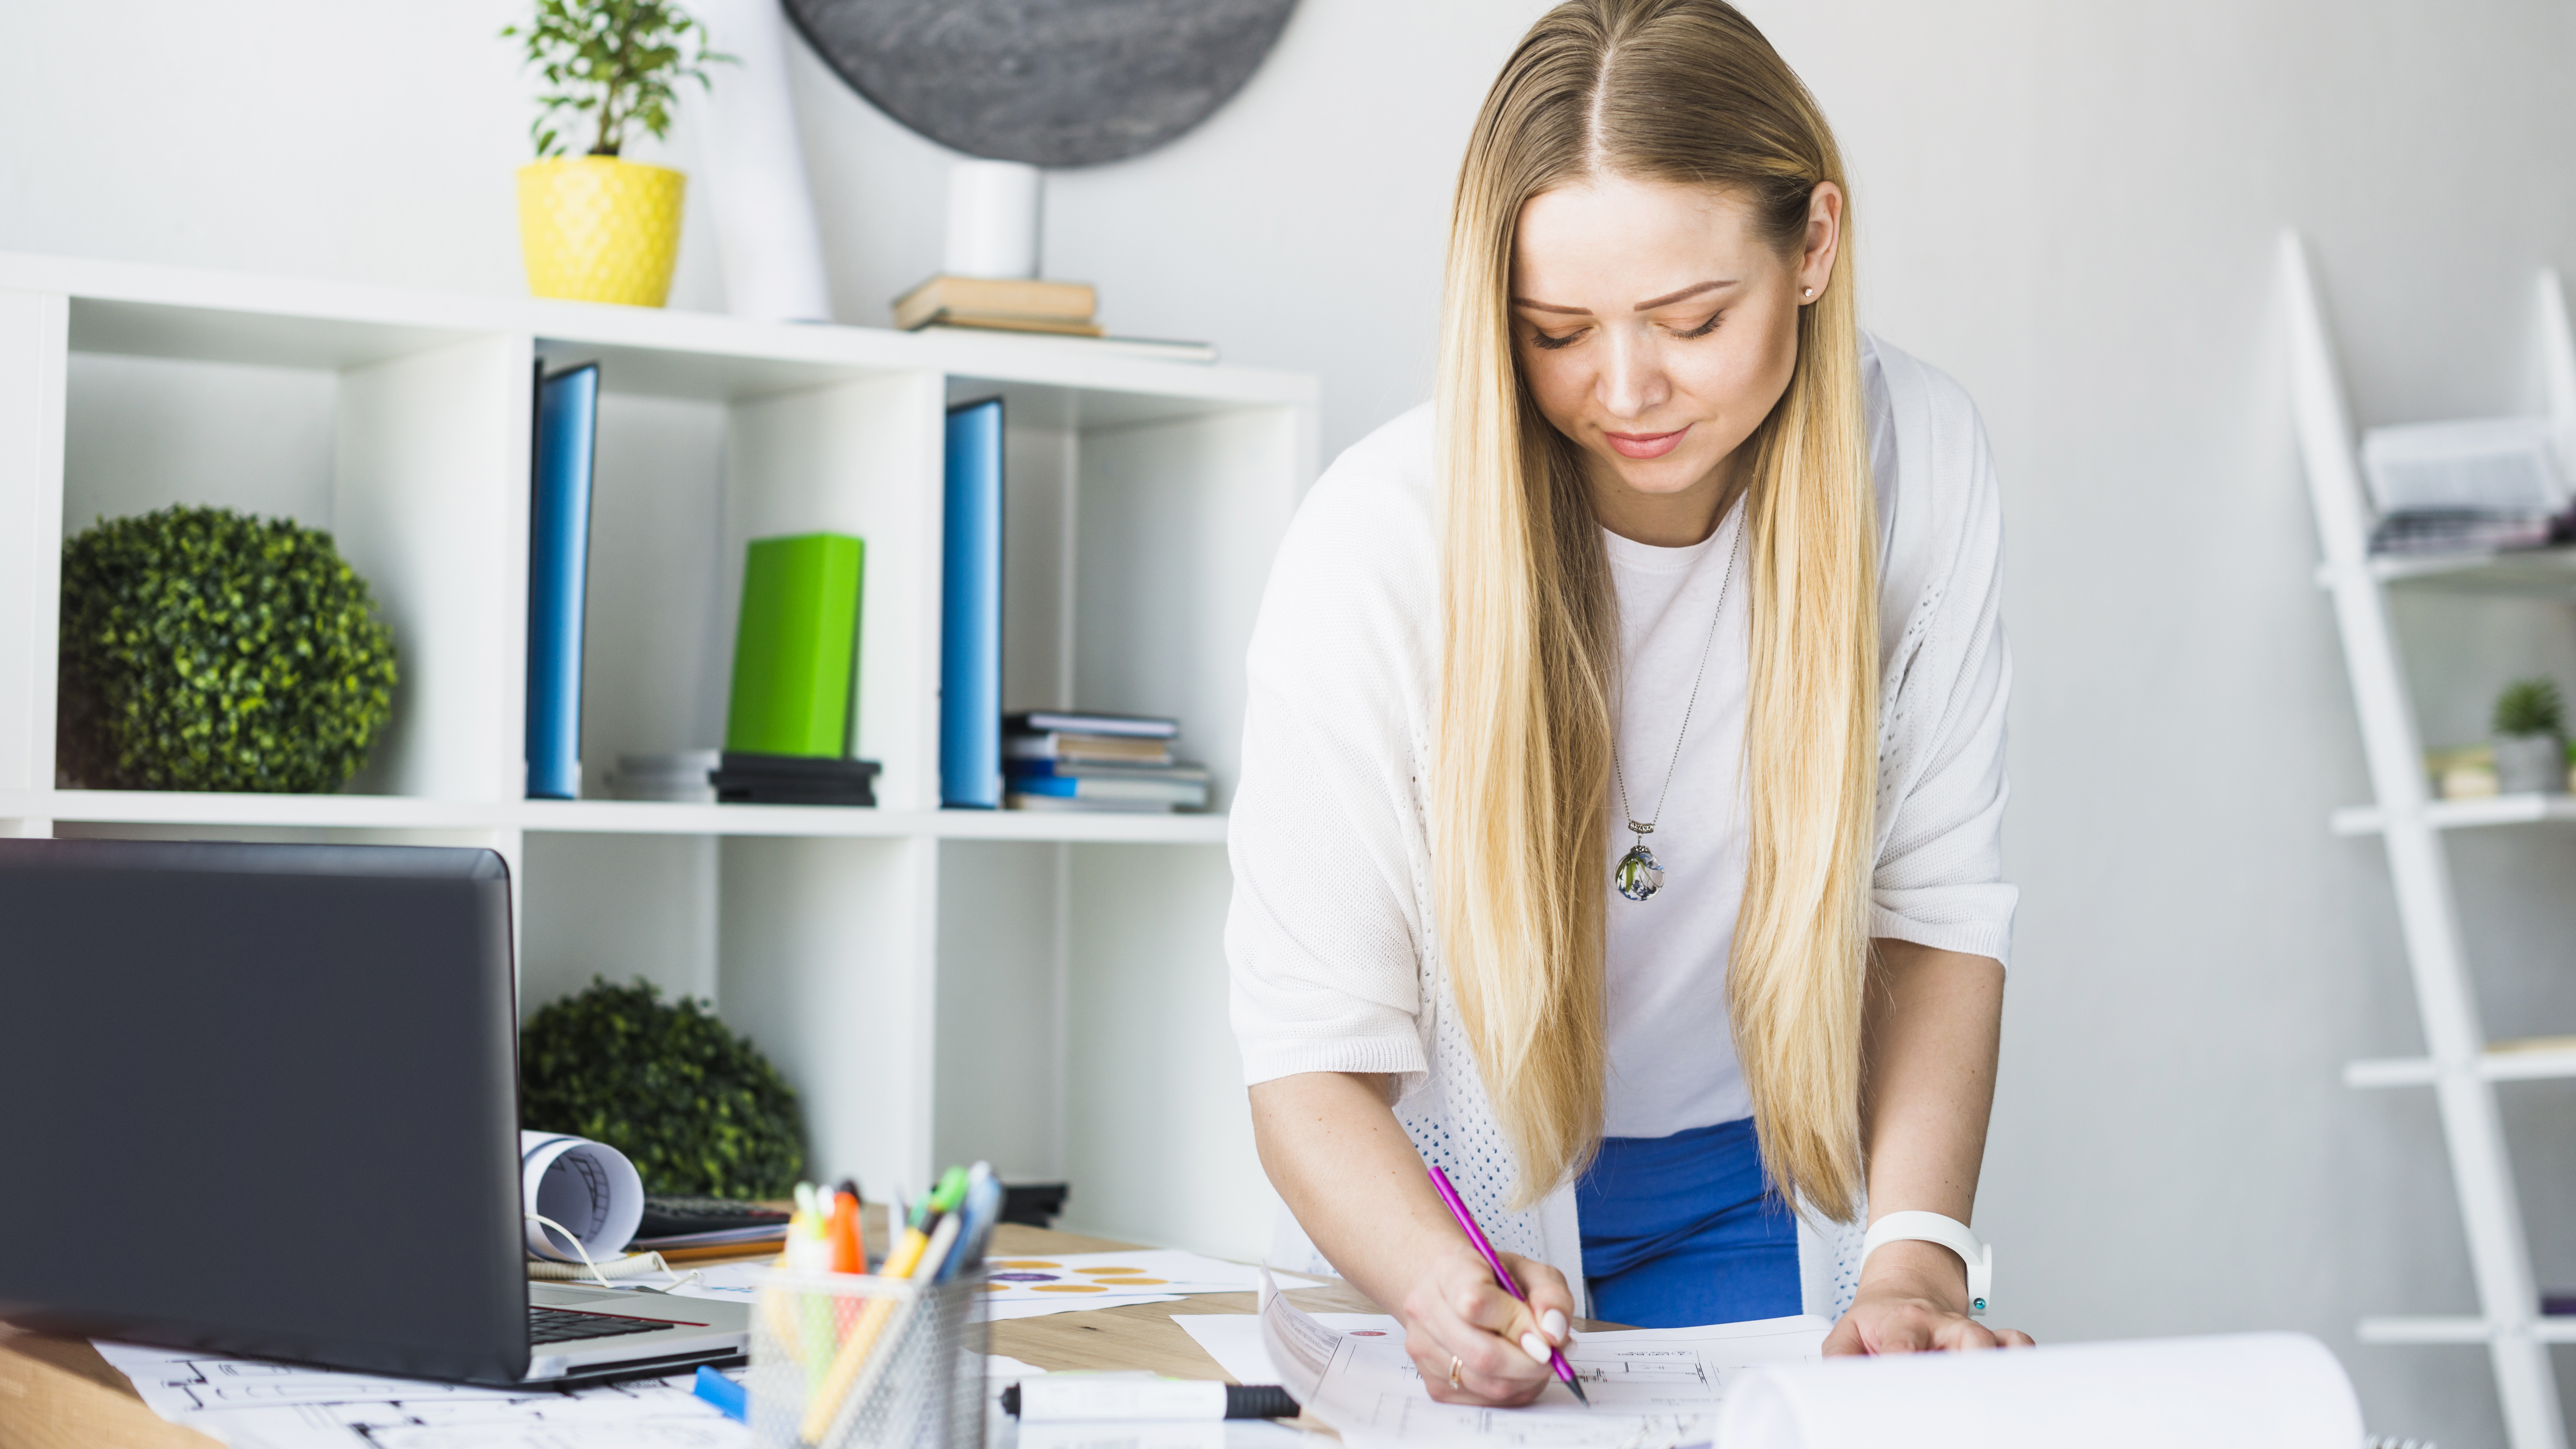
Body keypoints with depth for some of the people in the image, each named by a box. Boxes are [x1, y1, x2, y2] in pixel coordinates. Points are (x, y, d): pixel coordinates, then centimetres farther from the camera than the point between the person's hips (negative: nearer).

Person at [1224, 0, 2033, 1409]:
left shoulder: (1915, 459, -17)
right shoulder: (1377, 546, -25)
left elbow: (1937, 900, -9)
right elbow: (1310, 1055, -22)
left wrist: (1916, 1251, -22)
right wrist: (1445, 1287, -41)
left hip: (1756, 1181, 2)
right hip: (1460, 1188, -1)